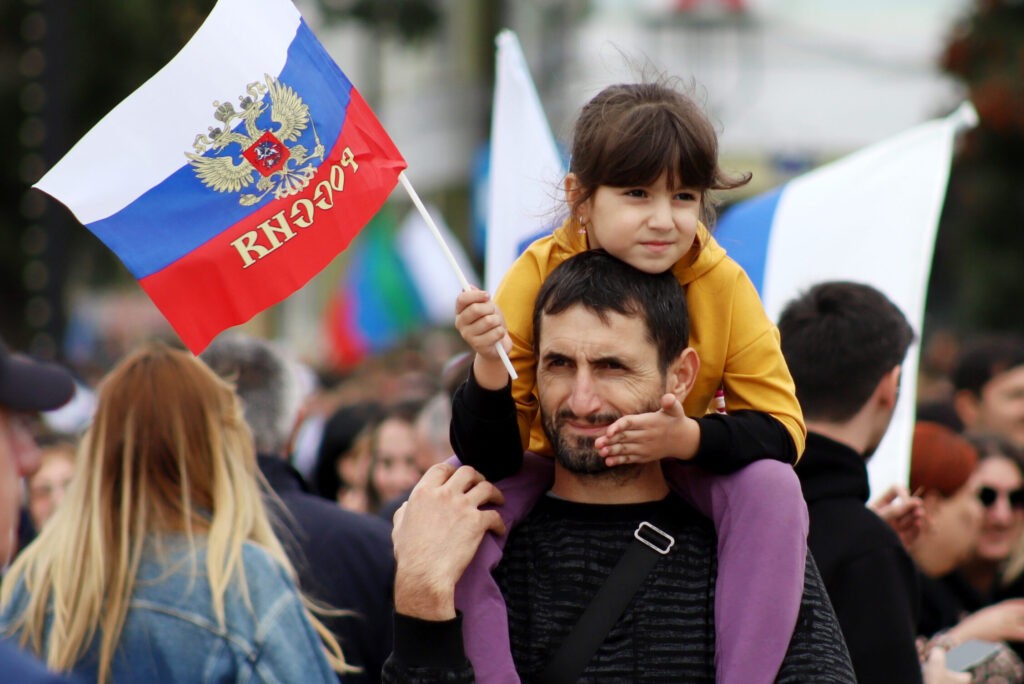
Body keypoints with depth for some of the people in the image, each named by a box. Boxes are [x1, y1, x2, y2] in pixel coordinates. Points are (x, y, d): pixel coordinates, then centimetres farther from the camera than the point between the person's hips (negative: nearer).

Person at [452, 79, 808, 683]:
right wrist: (489, 365, -44)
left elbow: (783, 429, -19)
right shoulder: (537, 277, -22)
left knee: (773, 487, -29)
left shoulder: (722, 285, -19)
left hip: (685, 471, 0)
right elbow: (489, 458, -23)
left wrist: (689, 438, -39)